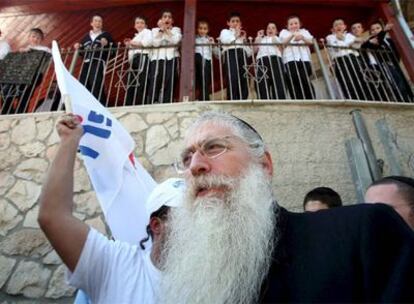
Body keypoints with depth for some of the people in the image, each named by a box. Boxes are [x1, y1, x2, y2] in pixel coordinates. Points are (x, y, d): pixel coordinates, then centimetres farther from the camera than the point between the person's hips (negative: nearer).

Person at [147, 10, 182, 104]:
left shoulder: (176, 29, 18)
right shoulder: (155, 30, 19)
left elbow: (175, 41, -6)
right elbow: (155, 43, -1)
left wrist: (166, 29, 1)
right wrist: (161, 29, 2)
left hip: (172, 58, 0)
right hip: (157, 58, 0)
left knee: (169, 83, -11)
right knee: (155, 82, -15)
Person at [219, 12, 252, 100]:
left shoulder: (243, 34, 37)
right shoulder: (225, 31, 25)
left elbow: (249, 53, 24)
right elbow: (224, 40, -3)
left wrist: (244, 39, 14)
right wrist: (235, 35, 13)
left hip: (242, 55, 4)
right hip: (231, 54, -4)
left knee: (244, 83, -12)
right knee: (233, 80, -23)